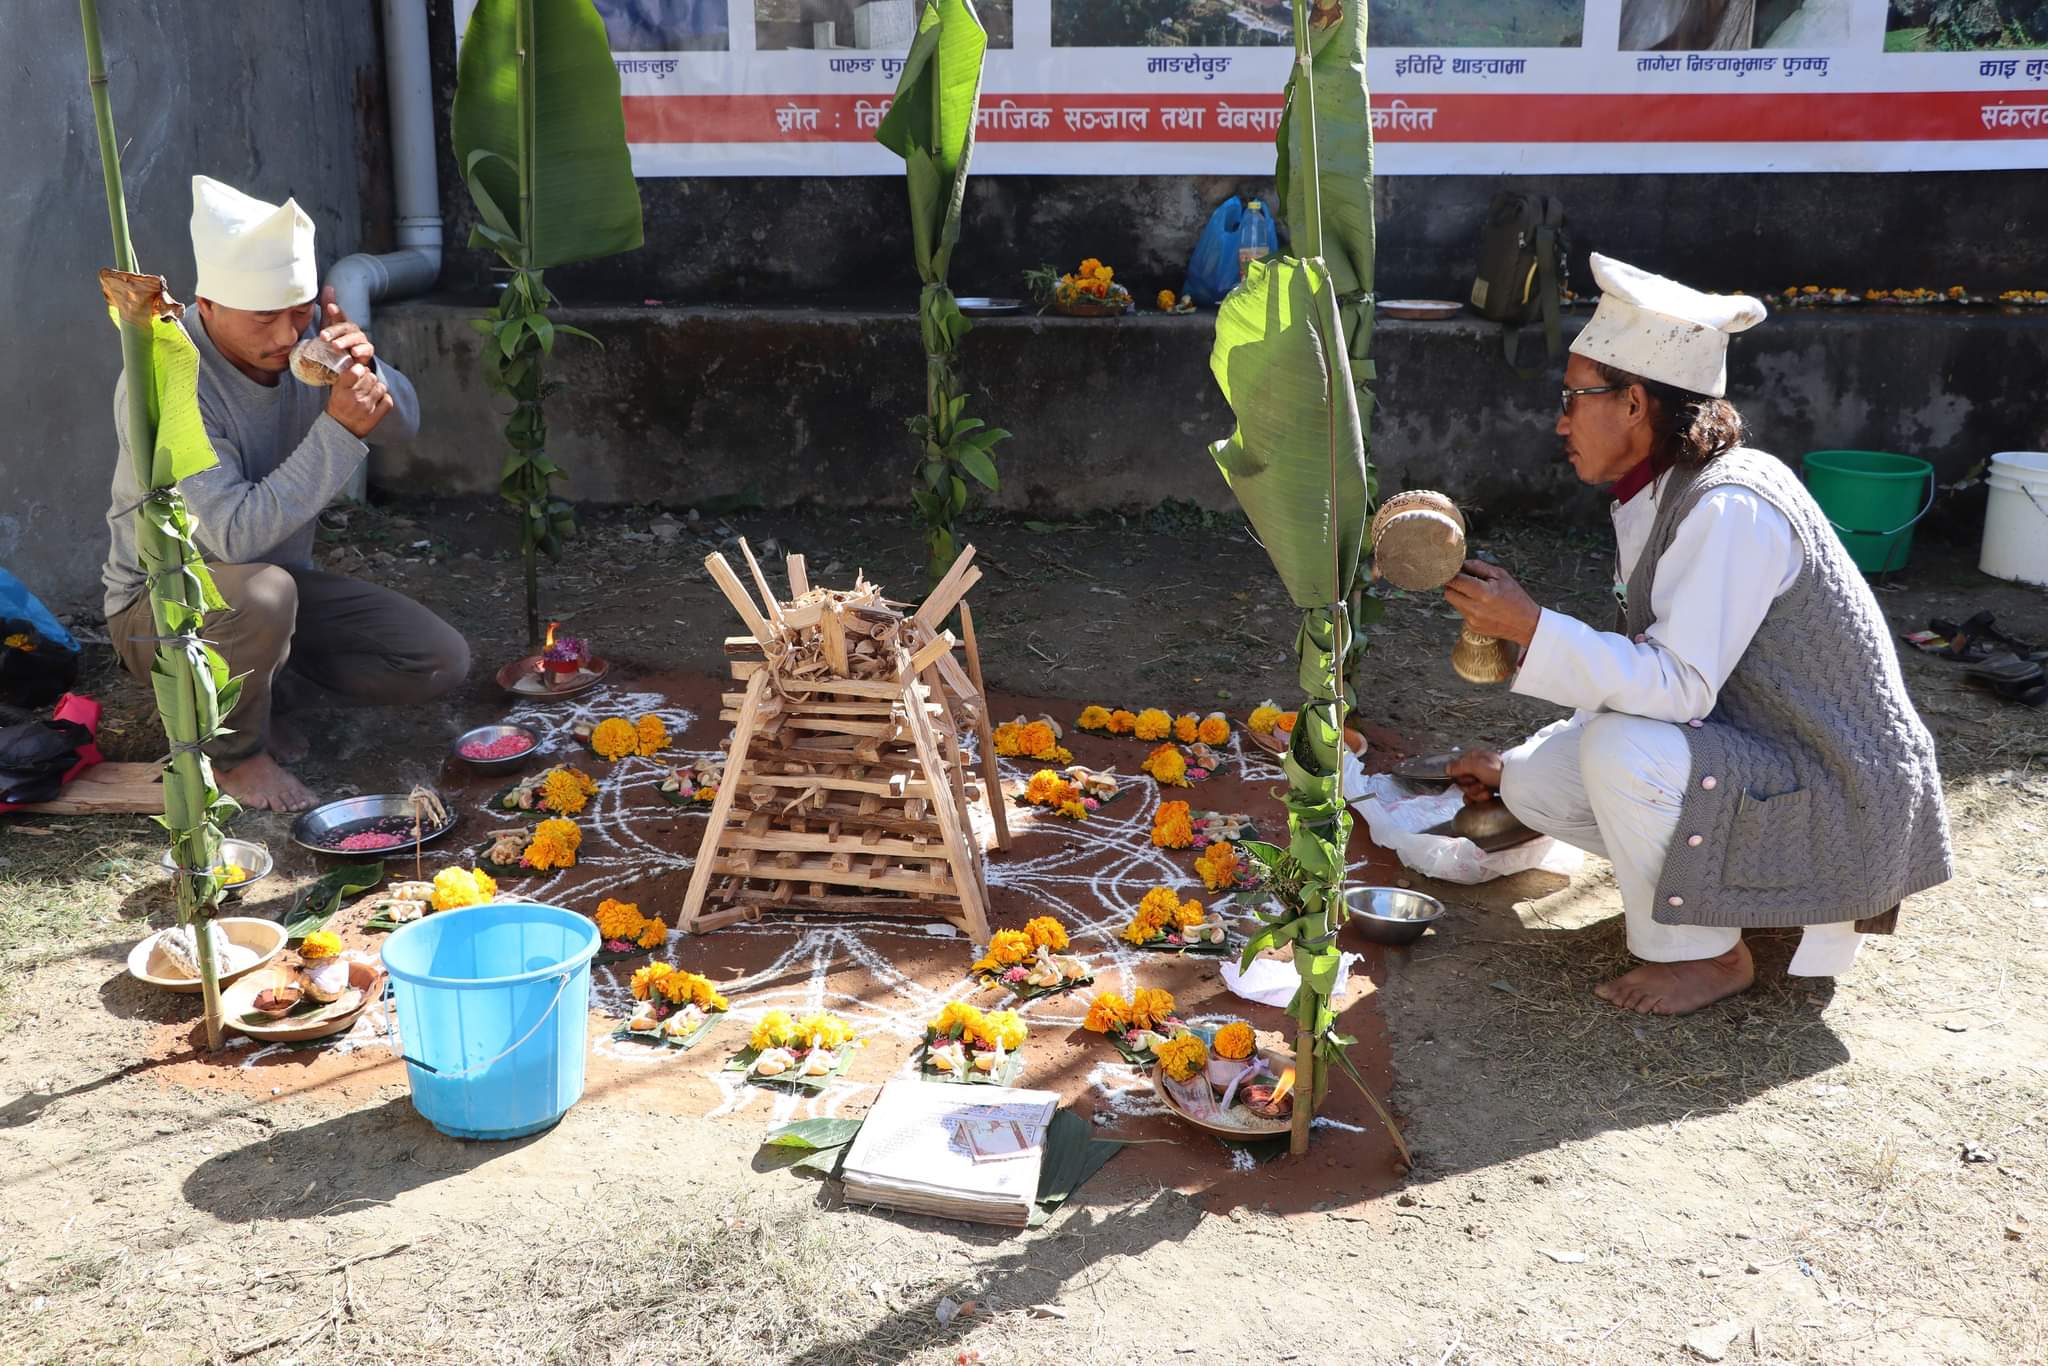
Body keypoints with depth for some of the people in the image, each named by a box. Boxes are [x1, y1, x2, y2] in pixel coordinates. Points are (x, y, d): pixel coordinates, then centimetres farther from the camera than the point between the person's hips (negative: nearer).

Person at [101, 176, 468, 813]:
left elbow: (403, 424, -1)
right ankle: (234, 750, -11)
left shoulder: (303, 336, -9)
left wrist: (366, 370, -23)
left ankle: (257, 677, 11)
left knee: (440, 662, -8)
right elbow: (237, 532, -36)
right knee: (261, 593, -40)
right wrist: (338, 427, -38)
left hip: (280, 582, 6)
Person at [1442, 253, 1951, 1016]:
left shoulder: (1730, 510, -24)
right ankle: (1762, 893, 11)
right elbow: (1648, 680, 12)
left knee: (1623, 752, -31)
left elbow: (1677, 686, -29)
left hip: (1841, 800, -9)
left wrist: (1530, 628, -30)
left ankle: (1705, 955, -7)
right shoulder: (1659, 496, 4)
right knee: (1537, 783, 1)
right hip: (1758, 754, 9)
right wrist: (1509, 766, 15)